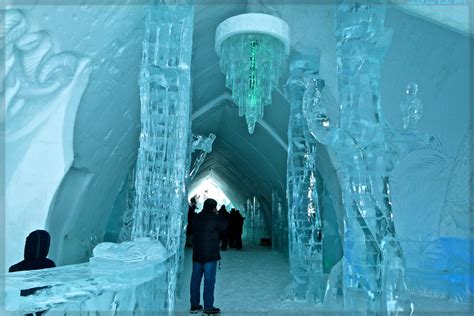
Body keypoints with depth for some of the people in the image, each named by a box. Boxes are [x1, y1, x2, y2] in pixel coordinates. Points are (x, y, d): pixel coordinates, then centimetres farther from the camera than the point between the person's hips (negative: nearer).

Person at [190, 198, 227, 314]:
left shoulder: (196, 217, 5)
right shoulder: (215, 218, -11)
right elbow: (224, 226, 2)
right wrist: (218, 215, 8)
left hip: (197, 254, 6)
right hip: (210, 254, -6)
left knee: (195, 279, 12)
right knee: (209, 280, -1)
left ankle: (194, 305, 20)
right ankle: (208, 307, 2)